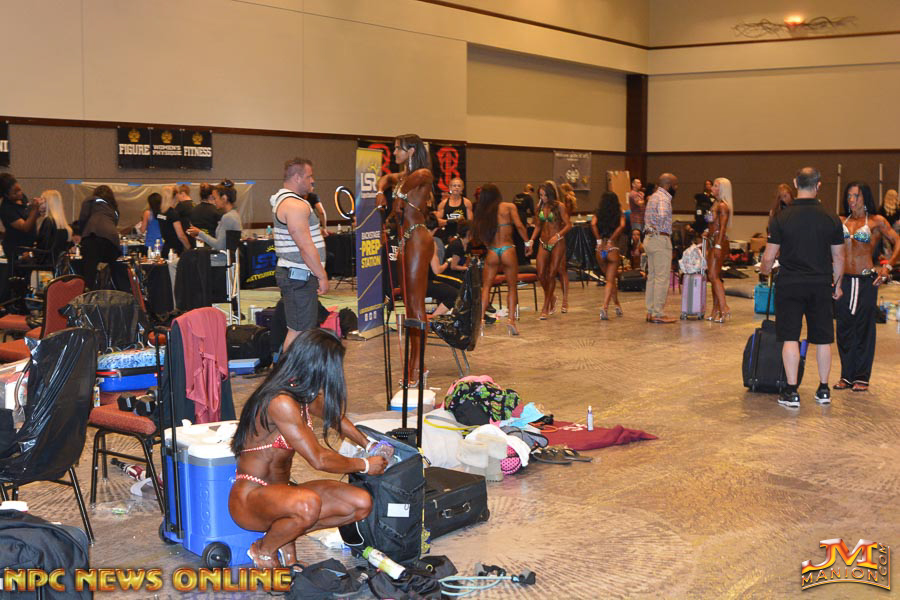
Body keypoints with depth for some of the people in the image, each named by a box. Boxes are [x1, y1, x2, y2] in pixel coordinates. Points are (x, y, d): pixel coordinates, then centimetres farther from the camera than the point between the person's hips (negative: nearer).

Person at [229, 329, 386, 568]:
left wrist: (369, 445, 31)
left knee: (361, 503, -7)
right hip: (250, 498, -9)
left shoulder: (302, 395, 5)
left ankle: (285, 537, 6)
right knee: (308, 505, -40)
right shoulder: (281, 402, -24)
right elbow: (318, 459, -24)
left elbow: (334, 417, 27)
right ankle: (263, 550, -8)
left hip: (280, 492, 9)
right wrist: (364, 465, -10)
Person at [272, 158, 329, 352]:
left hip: (293, 274, 11)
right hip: (299, 276, -11)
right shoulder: (295, 205, -17)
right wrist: (322, 276, -17)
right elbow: (306, 247, -20)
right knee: (298, 332, -9)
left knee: (296, 330, 14)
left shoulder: (283, 200, 18)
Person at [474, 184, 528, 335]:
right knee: (512, 287, 8)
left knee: (486, 287, 10)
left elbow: (479, 234, 4)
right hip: (508, 250, -2)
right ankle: (511, 318, -5)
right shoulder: (509, 207, 0)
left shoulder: (481, 211, 6)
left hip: (491, 252, 2)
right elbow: (519, 226, -7)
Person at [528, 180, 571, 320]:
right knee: (541, 274, -2)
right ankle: (551, 298, 26)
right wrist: (531, 241, 5)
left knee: (551, 275, -3)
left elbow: (568, 224, -10)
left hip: (557, 243, -5)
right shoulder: (541, 206, 9)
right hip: (544, 243, 5)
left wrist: (557, 235, -24)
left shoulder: (559, 206, -7)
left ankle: (546, 308, 5)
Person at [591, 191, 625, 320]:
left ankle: (617, 305, 28)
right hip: (612, 249, -3)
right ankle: (605, 308, -17)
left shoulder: (598, 214, 7)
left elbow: (593, 224, -11)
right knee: (610, 281, -1)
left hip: (600, 250, 3)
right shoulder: (619, 215, 4)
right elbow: (622, 226, -14)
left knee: (611, 278, 21)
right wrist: (611, 240, -9)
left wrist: (599, 240, -5)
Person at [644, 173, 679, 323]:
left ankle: (650, 312, 16)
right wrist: (662, 228, -18)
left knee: (652, 276, 12)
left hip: (649, 238, 10)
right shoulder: (664, 198, -14)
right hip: (661, 239, -10)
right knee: (662, 278, -6)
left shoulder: (653, 196, 17)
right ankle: (658, 314, -5)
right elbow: (662, 215, -32)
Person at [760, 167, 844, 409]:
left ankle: (791, 392, 0)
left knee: (790, 338, 2)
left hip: (790, 284, -2)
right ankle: (824, 390, 20)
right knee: (822, 339, 11)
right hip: (821, 285, 2)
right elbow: (839, 258, 6)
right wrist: (836, 285, 20)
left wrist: (764, 271, 17)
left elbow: (769, 257, -4)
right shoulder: (831, 219, -2)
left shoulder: (780, 218, -8)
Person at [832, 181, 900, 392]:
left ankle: (862, 378, 11)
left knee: (864, 328, 2)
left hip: (866, 280, -4)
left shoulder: (876, 221, 0)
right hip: (843, 280, 4)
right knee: (844, 329, 6)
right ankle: (847, 375, 17)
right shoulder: (841, 221, 11)